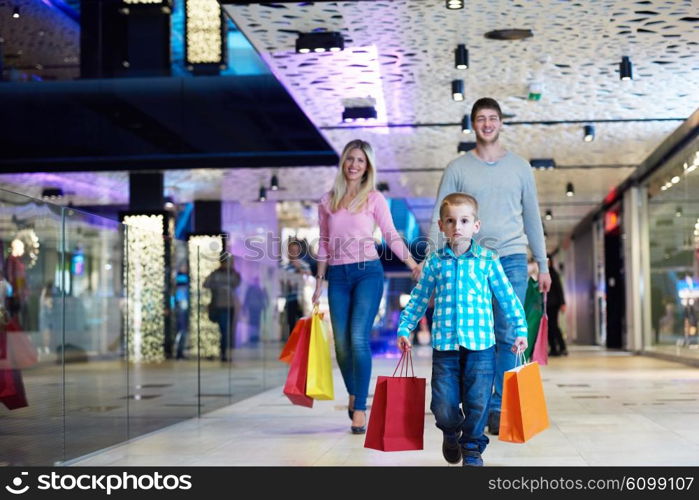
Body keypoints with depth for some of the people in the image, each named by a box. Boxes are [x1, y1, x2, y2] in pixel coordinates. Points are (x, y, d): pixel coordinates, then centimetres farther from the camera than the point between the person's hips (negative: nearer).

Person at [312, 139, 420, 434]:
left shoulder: (374, 198, 5)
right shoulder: (327, 201, 12)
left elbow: (391, 236, 2)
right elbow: (324, 244, 16)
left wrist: (413, 264, -12)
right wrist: (319, 284, 15)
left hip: (367, 272, -3)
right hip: (337, 276, 3)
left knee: (358, 339, -15)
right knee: (341, 343, 1)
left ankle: (359, 408, -9)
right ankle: (353, 394, 26)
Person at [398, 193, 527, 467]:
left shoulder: (488, 260, 3)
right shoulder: (435, 262, 6)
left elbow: (508, 297, 8)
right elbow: (418, 299, 14)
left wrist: (520, 329, 5)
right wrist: (404, 328, 11)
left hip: (480, 344, -1)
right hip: (444, 344, 1)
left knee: (477, 402, 0)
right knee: (443, 404, -1)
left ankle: (472, 447, 22)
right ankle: (451, 433, 31)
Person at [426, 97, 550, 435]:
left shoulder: (519, 167, 12)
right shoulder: (457, 169, 7)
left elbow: (532, 217, 15)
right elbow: (439, 218, 4)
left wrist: (542, 264, 12)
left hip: (511, 258, 1)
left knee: (508, 335, -4)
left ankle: (499, 408, 2)